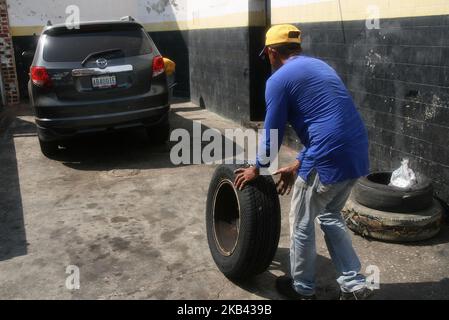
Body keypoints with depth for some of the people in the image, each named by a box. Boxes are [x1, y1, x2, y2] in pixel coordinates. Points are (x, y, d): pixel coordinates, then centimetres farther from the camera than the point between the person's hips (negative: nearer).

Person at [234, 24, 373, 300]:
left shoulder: (279, 79, -4)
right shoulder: (320, 66, 21)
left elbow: (273, 133, 0)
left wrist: (257, 169, 17)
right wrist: (298, 165, 28)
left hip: (329, 159, -8)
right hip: (357, 154, 8)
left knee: (302, 225, 14)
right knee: (330, 216, 26)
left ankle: (302, 289, 32)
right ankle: (355, 285, 27)